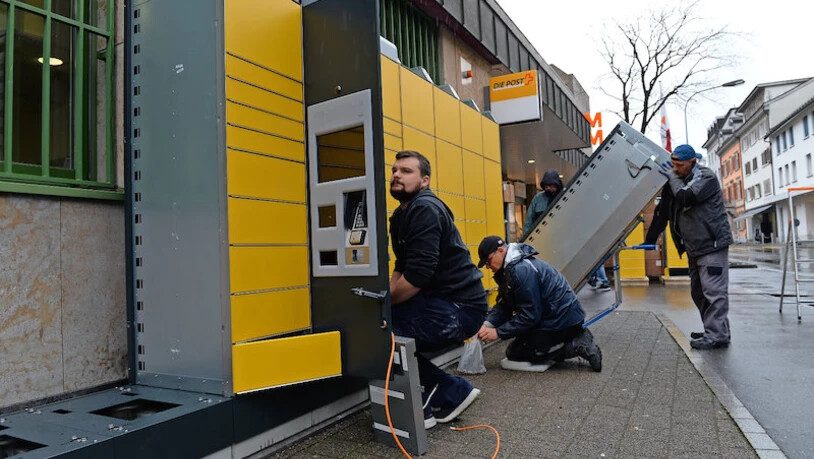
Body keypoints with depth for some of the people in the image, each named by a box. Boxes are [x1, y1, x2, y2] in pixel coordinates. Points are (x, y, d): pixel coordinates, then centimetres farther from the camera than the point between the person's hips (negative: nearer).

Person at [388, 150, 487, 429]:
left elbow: (416, 277, -24)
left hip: (459, 308, -10)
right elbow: (401, 270, 16)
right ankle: (452, 392, 14)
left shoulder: (425, 209, -17)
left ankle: (419, 409, 3)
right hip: (439, 301, 10)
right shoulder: (400, 215, 14)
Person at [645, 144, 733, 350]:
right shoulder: (674, 181, 12)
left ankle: (717, 335, -7)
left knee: (713, 291, -10)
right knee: (698, 292, 13)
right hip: (695, 248, 9)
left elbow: (686, 198, -27)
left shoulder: (706, 177, -9)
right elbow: (662, 212, 15)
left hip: (712, 244, -9)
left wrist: (673, 178, -10)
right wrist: (649, 240, 12)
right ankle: (716, 331, 23)